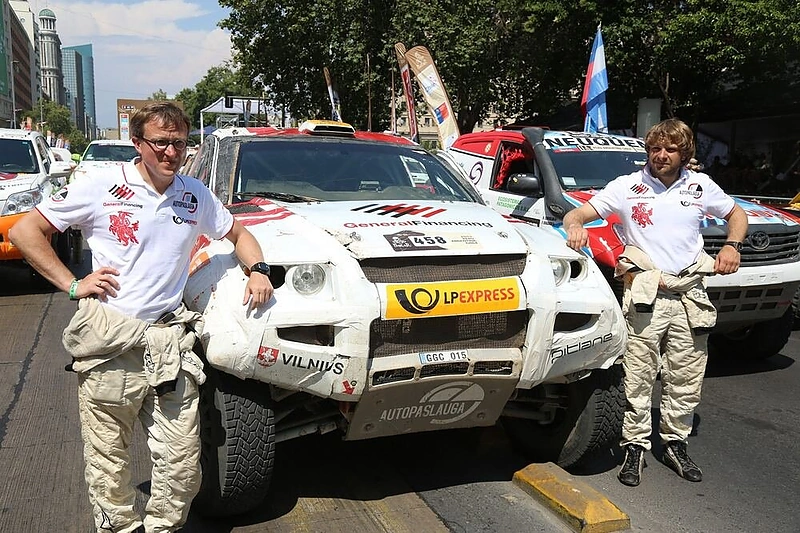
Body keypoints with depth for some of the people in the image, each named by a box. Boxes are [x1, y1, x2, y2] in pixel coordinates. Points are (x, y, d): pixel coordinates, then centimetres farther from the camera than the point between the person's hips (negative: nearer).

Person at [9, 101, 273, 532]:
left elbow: (237, 233, 26)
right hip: (109, 340, -2)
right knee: (108, 464, 7)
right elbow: (25, 230, 3)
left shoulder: (196, 196, 10)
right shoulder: (103, 187, -1)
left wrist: (258, 269, 6)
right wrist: (72, 285, -4)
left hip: (171, 339, 3)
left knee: (182, 464, 3)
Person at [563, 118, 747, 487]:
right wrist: (575, 226, -24)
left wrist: (732, 245, 5)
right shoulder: (627, 186, 3)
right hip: (644, 298, -3)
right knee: (638, 378, -3)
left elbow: (736, 214, 25)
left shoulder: (700, 186, 11)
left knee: (686, 381, 9)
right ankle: (635, 446, 10)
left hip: (690, 297, 3)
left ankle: (675, 444, 26)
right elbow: (577, 214, 0)